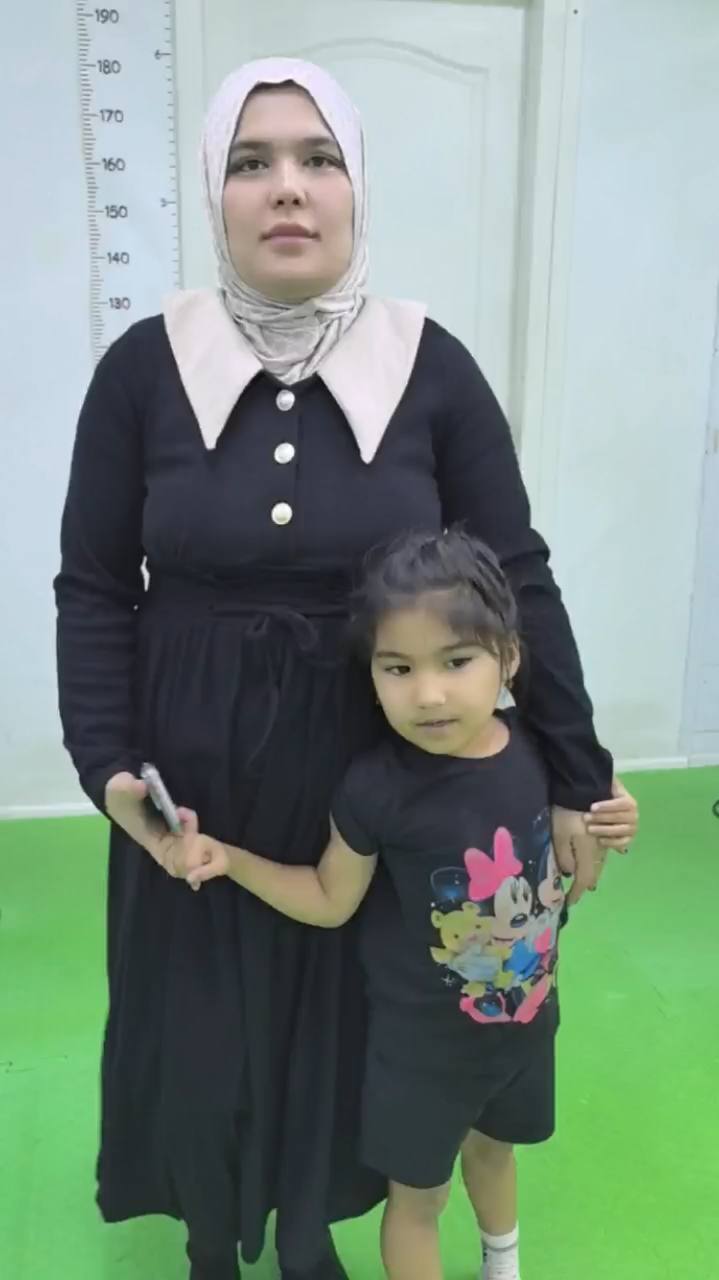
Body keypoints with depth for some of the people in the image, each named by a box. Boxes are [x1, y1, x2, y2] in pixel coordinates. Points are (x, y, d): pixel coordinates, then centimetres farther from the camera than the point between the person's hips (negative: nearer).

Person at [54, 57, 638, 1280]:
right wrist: (108, 768, -12)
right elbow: (93, 587, -2)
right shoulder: (145, 366, -7)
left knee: (336, 1013, 17)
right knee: (201, 1018, 16)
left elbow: (519, 576, -3)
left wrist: (576, 777, -3)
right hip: (193, 778, 0)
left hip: (369, 776, 0)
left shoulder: (431, 368, -7)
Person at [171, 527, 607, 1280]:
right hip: (421, 1037, -4)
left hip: (525, 1018, 5)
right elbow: (330, 902, -12)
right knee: (417, 1192, 15)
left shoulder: (539, 750, -16)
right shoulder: (378, 788, -28)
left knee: (493, 1144, 31)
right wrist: (227, 858, -22)